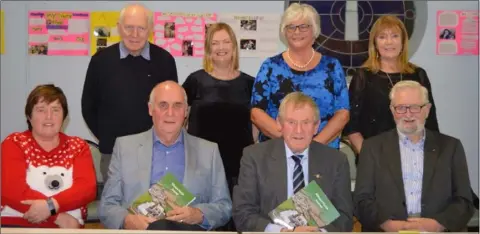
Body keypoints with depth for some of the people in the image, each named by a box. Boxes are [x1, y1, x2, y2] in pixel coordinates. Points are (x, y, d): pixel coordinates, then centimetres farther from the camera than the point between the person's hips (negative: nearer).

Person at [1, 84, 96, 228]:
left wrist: (50, 206, -18)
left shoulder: (78, 146, 12)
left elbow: (87, 188, -2)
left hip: (66, 227, 1)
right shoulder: (14, 143, 7)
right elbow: (12, 191, -6)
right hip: (16, 224, 0)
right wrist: (59, 216, -13)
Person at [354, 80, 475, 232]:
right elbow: (363, 200, 3)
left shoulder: (450, 147, 11)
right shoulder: (373, 147, 8)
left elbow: (464, 201, 7)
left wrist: (438, 224, -10)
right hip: (387, 230, -1)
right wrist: (388, 224, -14)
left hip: (436, 230, 1)